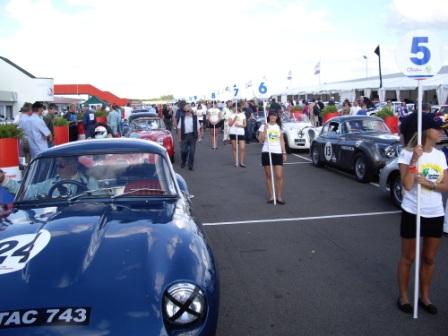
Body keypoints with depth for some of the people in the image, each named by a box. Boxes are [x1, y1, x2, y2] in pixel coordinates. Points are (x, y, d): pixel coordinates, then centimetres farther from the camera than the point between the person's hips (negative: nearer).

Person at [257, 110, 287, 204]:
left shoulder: (279, 127, 10)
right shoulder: (264, 126, 1)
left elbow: (282, 140, 13)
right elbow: (260, 140, -5)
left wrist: (284, 152, 7)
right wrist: (265, 130, -17)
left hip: (278, 152, 1)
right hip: (266, 152, -1)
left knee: (279, 176, -5)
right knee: (268, 175, 5)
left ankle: (279, 196, 1)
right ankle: (271, 196, 13)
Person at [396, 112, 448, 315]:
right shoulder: (407, 154, -12)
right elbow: (407, 185, -20)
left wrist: (429, 184, -17)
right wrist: (414, 159, -25)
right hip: (412, 213, -5)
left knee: (429, 258, 14)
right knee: (408, 258, 8)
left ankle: (425, 297, 29)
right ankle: (403, 297, 22)